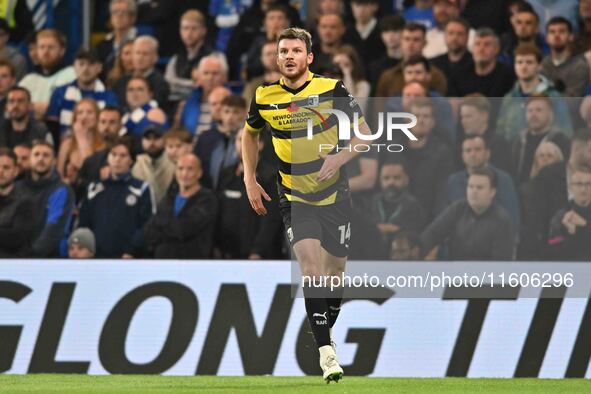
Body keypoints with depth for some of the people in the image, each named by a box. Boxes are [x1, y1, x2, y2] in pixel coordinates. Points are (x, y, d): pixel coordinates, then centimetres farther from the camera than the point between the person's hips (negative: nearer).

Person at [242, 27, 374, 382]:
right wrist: (250, 180, 10)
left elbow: (364, 133, -3)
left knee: (335, 270, 7)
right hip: (295, 197, 0)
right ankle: (326, 352, -19)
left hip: (334, 195, 0)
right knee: (310, 264, -18)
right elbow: (250, 133, 18)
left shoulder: (331, 90, -9)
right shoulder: (265, 98, -3)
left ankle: (325, 332, 34)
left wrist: (338, 159, -20)